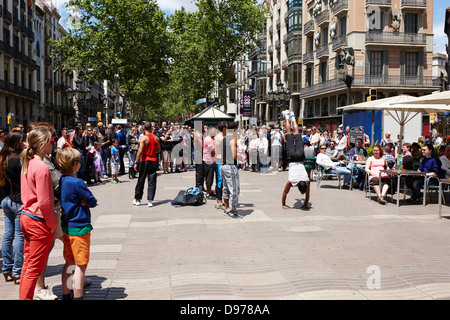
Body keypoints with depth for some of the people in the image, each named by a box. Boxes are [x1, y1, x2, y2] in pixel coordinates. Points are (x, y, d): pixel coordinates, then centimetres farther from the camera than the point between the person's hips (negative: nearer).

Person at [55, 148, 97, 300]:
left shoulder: (60, 181, 4)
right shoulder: (77, 183, -20)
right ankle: (78, 297, 7)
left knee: (69, 263, 17)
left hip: (66, 227, 8)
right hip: (79, 228, -8)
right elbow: (93, 201, -14)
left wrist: (82, 202, -4)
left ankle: (66, 295, 26)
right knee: (81, 265, 2)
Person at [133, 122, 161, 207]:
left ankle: (137, 199, 19)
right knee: (152, 182, 5)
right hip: (154, 161, 3)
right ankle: (150, 200, 2)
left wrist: (136, 163, -13)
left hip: (145, 161, -3)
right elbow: (159, 150, 12)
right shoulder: (156, 138, 3)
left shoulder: (143, 138, -11)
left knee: (141, 181, 8)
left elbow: (140, 151, -16)